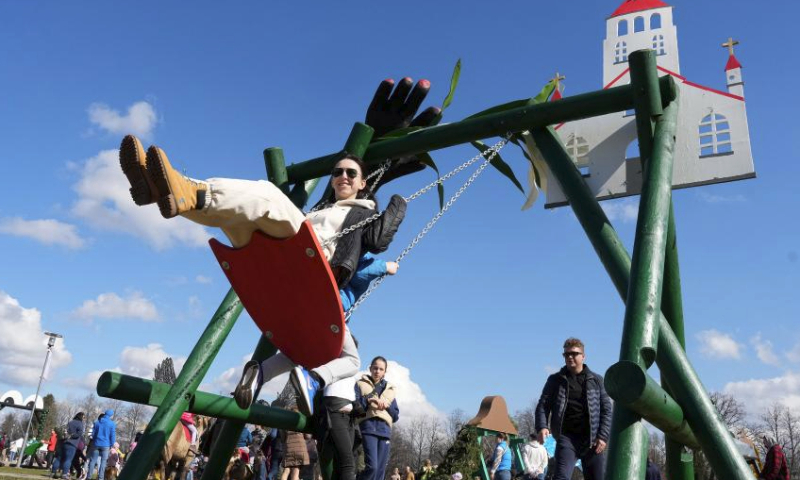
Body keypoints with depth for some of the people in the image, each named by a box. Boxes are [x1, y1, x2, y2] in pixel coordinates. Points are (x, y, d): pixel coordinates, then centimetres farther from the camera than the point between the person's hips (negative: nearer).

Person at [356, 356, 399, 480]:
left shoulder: (389, 389, 21)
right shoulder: (361, 384, 11)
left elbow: (396, 416, 17)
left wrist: (387, 405, -1)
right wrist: (369, 399, -17)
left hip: (385, 430, 4)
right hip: (368, 427, -4)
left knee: (380, 470, -2)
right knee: (372, 466, -21)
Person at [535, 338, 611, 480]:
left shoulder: (596, 380, 10)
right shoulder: (555, 380, 9)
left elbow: (606, 410, 7)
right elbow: (543, 406, 4)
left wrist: (603, 436, -5)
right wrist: (542, 426, -15)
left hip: (591, 439, 1)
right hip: (566, 437, -1)